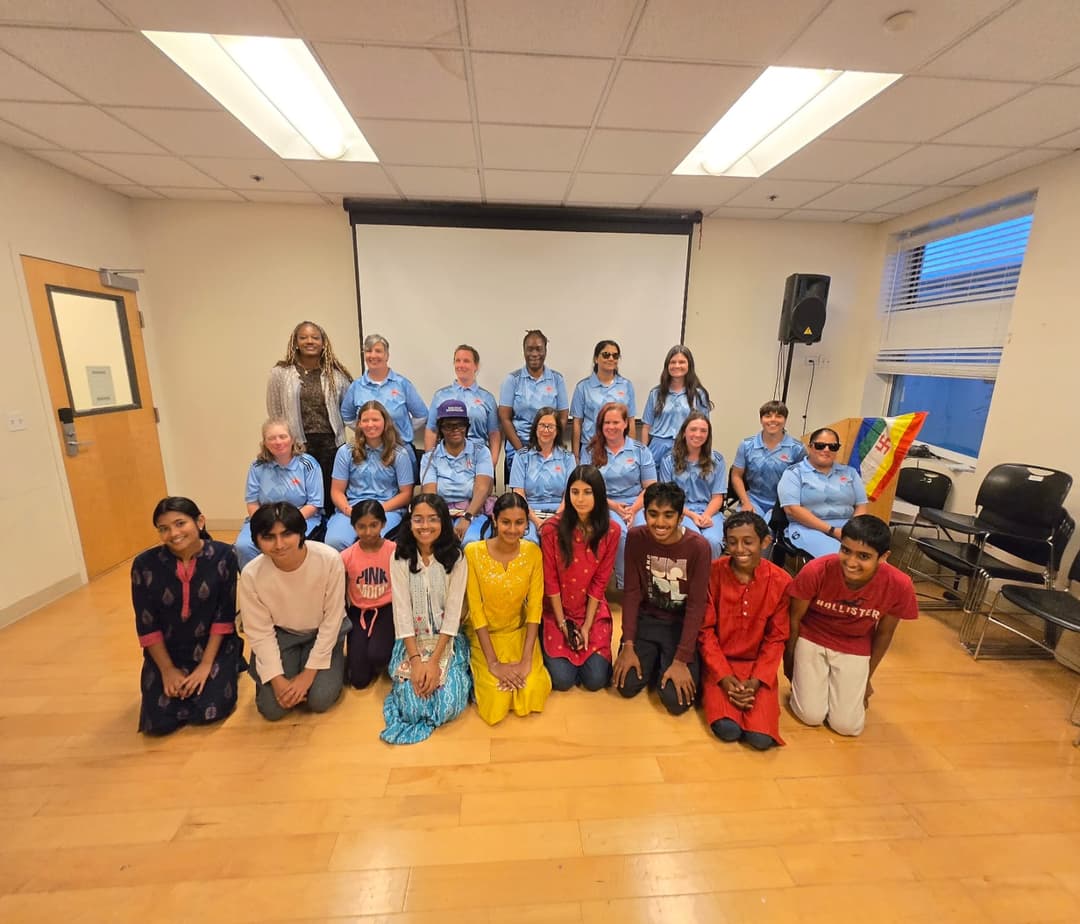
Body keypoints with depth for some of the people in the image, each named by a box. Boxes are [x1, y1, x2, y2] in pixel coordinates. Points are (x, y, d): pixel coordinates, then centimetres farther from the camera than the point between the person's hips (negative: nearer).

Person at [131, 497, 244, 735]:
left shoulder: (223, 555, -16)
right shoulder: (145, 564, -12)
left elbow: (225, 615, -11)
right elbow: (146, 624, -5)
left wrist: (206, 664, -14)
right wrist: (168, 669, -7)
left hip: (213, 647, -2)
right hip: (166, 652, 2)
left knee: (208, 712, -14)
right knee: (159, 722, -7)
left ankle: (229, 668, 16)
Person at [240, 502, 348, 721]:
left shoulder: (330, 559, -31)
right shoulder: (251, 574, -24)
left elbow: (332, 620, -18)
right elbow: (260, 632, -11)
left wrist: (309, 672, -17)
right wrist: (277, 679, -17)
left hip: (323, 632, -1)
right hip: (280, 634, 2)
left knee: (320, 700, -13)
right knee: (272, 708, -6)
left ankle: (334, 665, 19)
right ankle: (292, 666, 23)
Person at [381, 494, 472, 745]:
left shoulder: (455, 557, -9)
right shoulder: (400, 558, -7)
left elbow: (453, 612, -11)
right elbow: (402, 612, -9)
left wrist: (434, 661, -18)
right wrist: (416, 660, -16)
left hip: (447, 641, 0)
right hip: (411, 641, 1)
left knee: (449, 706, -17)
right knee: (412, 706, -16)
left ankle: (457, 678, 13)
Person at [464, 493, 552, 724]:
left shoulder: (533, 552, -13)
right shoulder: (474, 552, -20)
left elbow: (535, 607, -12)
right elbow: (475, 610, -17)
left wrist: (526, 660, -20)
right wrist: (493, 663, -20)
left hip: (518, 631, 2)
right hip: (483, 634, -2)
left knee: (532, 689, -16)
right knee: (497, 696, -17)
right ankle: (479, 670, 14)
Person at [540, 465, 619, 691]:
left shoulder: (611, 530, -12)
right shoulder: (552, 528, -17)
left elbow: (600, 582, -7)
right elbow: (550, 580, -10)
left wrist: (586, 626, -9)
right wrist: (563, 624, -8)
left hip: (594, 612, 2)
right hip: (556, 611, -1)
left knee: (596, 680, -6)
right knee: (562, 680, -9)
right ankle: (548, 645, 22)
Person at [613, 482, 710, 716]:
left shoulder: (698, 547, -22)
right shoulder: (636, 537, -13)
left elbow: (696, 606, -17)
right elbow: (632, 592, -9)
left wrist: (681, 660, -19)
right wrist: (628, 646, -12)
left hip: (681, 624, -2)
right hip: (646, 619, 2)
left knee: (677, 700, -15)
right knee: (627, 685, -11)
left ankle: (667, 662, 16)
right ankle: (654, 660, 19)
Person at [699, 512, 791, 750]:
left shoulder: (781, 581, -10)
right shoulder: (712, 573, -13)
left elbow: (776, 639, -2)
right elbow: (705, 630, -6)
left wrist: (756, 680, -13)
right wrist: (724, 676, -15)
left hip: (758, 664, 1)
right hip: (719, 662, -1)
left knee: (761, 737, -17)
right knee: (727, 729, -21)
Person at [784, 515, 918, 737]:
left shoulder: (899, 585, -25)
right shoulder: (816, 571, -31)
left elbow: (884, 634, -4)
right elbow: (794, 619, -12)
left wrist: (867, 677, 9)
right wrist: (789, 662, 1)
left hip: (855, 649, 2)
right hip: (812, 639, -1)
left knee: (847, 725, -2)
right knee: (811, 716, -5)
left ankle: (843, 684, 27)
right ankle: (805, 680, 25)